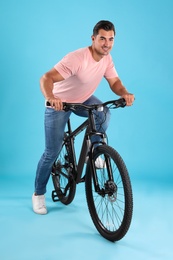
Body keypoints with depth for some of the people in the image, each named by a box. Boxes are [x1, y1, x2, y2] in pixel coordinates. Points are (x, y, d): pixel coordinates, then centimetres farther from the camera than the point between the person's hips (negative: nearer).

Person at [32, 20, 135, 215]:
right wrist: (50, 98, -58)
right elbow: (46, 78, -38)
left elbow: (114, 82, -8)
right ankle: (38, 194, 16)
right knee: (52, 153, -5)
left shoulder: (107, 58, -11)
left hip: (83, 100, 6)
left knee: (104, 113, -25)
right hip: (59, 103, -5)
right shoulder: (77, 58, -33)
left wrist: (125, 93, -30)